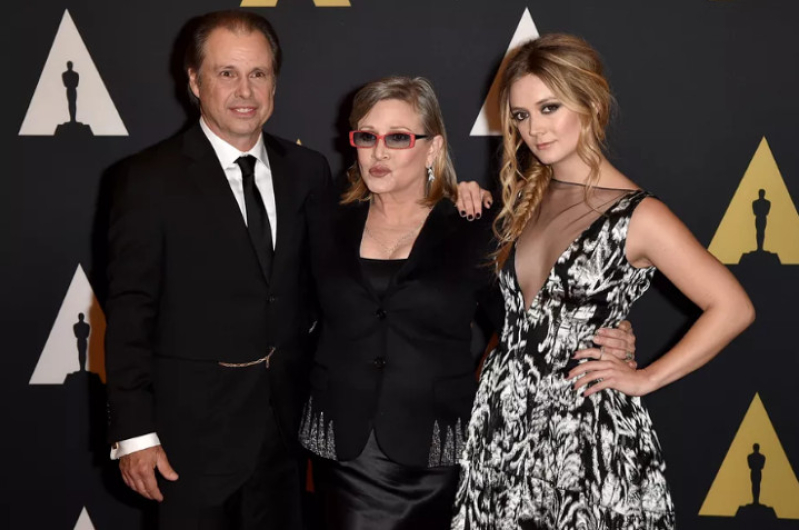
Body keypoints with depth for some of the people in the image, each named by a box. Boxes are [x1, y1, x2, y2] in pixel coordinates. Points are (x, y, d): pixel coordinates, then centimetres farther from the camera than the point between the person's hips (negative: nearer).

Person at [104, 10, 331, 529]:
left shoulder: (308, 170, 4)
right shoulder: (150, 178, -8)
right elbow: (130, 312, -9)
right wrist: (134, 433, -11)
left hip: (289, 424, 4)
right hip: (195, 431, -4)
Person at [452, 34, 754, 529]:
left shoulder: (637, 216, -12)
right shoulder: (526, 197, 7)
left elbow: (732, 308, -14)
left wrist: (645, 378, -11)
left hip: (587, 430, -5)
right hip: (503, 417, 6)